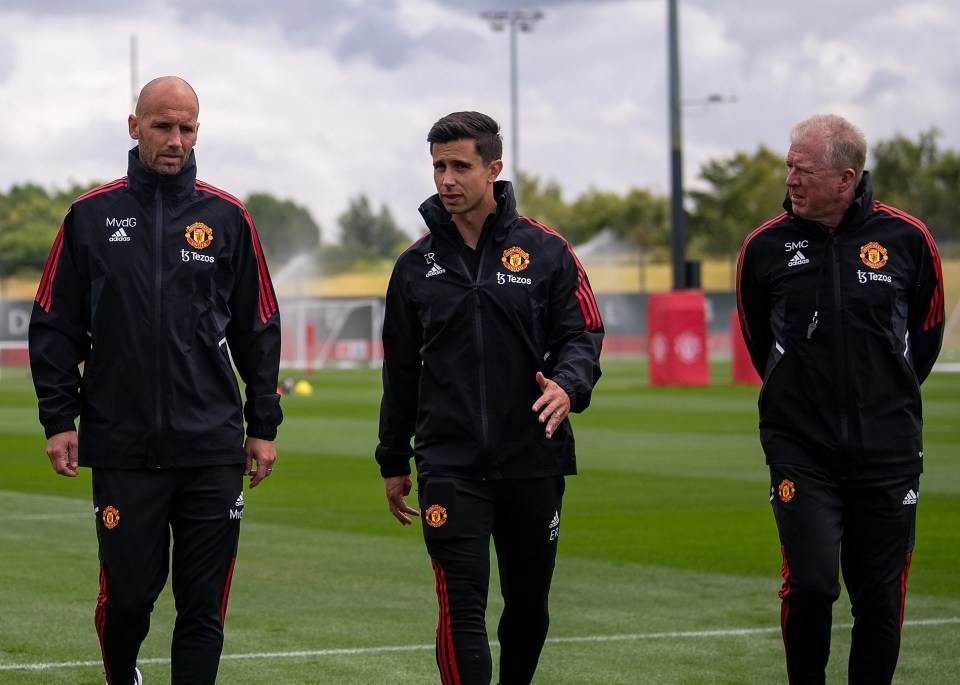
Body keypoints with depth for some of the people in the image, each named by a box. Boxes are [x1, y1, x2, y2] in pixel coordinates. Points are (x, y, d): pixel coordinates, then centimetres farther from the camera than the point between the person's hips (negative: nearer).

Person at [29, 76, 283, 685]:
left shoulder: (228, 218, 6)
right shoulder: (91, 216, 5)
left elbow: (259, 330, 10)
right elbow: (55, 326, 6)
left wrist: (264, 426, 7)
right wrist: (59, 418, 0)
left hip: (212, 448, 1)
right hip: (122, 446, -1)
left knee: (204, 604, 1)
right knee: (128, 593, 2)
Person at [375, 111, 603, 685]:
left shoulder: (545, 251, 2)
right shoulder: (417, 264, 7)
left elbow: (582, 334, 1)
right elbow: (400, 371, 14)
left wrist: (568, 386, -21)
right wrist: (393, 462, 17)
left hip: (533, 462, 0)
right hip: (450, 466, 0)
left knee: (529, 604, 13)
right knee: (463, 608, -12)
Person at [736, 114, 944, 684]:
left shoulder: (906, 238, -2)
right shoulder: (767, 247, -1)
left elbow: (928, 330, 14)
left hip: (888, 450, 1)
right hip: (800, 448, -1)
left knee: (880, 595, 4)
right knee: (810, 584, -11)